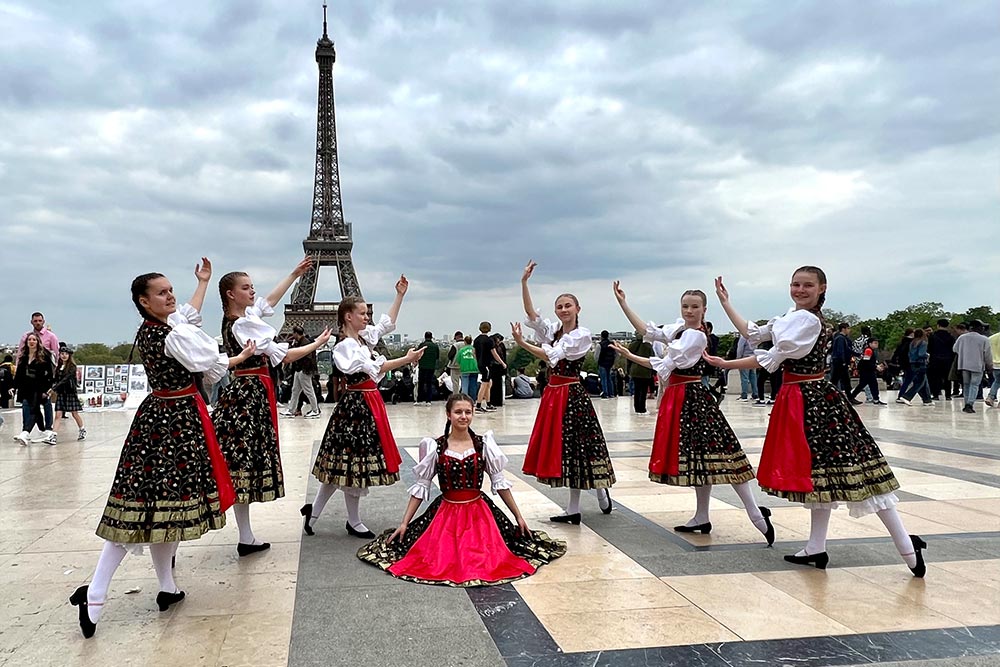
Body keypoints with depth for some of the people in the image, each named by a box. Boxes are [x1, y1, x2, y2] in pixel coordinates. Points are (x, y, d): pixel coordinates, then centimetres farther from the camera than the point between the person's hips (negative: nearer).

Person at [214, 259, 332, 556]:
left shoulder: (245, 315, 9)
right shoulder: (240, 326, -18)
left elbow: (271, 299, 26)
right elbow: (283, 355, -17)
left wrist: (295, 274, 30)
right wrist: (317, 343, -5)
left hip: (248, 391, 10)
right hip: (250, 393, -10)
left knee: (245, 460, 8)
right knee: (245, 459, -6)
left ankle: (246, 536, 12)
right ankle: (246, 538, 0)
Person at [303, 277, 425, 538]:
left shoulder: (364, 336, 11)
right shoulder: (345, 346, -15)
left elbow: (387, 323, 23)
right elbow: (375, 369, -23)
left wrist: (400, 294, 20)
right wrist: (407, 359, -24)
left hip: (369, 403, 10)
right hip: (356, 405, -10)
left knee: (344, 462, 12)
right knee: (352, 460, 1)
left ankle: (314, 510, 22)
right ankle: (354, 522, 13)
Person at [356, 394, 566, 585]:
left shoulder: (484, 443, -2)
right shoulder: (435, 447, -4)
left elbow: (499, 482, 4)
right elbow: (421, 486, 1)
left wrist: (518, 516, 4)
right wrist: (404, 523, -1)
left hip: (479, 512, 1)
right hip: (446, 513, 0)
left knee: (490, 560, -15)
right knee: (437, 560, -16)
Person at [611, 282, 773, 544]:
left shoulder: (696, 336, -15)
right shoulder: (680, 329, 12)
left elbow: (666, 365, -16)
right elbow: (648, 330, 11)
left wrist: (630, 356, -9)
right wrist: (623, 303, 9)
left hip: (693, 398, -9)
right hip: (679, 399, 9)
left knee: (712, 453, -11)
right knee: (697, 455, 12)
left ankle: (755, 512, -6)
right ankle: (701, 518, 20)